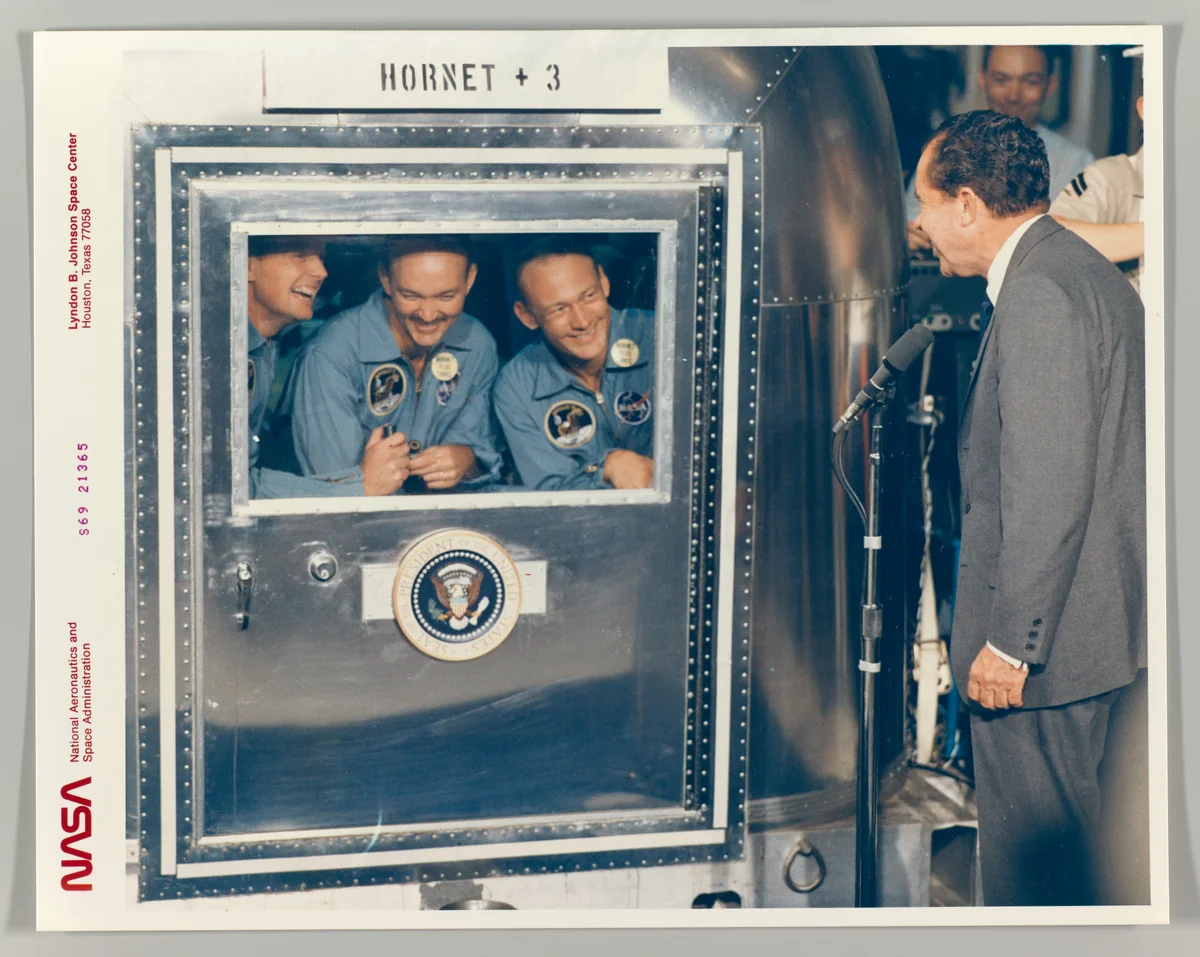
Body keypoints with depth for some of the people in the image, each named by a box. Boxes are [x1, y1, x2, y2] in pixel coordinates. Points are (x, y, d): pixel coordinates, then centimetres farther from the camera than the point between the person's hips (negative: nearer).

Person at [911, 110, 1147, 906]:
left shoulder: (1038, 292, -19)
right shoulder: (1084, 272, 14)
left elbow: (1048, 489, -24)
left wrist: (1009, 641, -20)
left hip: (1042, 635, -10)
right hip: (1092, 620, 10)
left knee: (1032, 847, -2)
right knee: (1062, 833, 18)